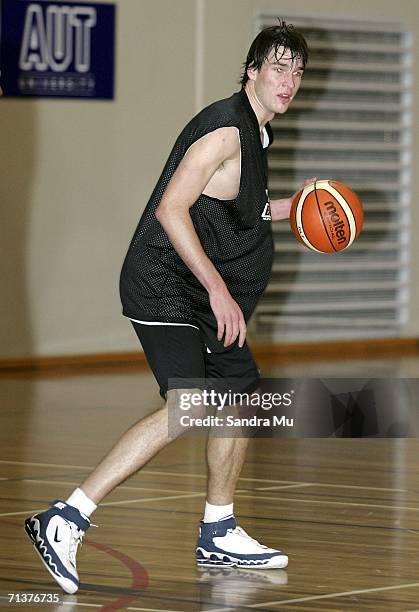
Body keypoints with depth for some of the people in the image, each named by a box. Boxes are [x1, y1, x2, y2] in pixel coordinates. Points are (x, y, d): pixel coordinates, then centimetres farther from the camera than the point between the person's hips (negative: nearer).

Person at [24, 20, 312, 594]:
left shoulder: (251, 133, 17)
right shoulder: (224, 128, -15)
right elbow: (170, 209, -23)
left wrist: (282, 209, 19)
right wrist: (218, 289, -26)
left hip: (204, 293, 11)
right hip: (165, 286, -11)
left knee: (243, 396, 16)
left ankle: (218, 534, 30)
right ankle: (64, 521, -25)